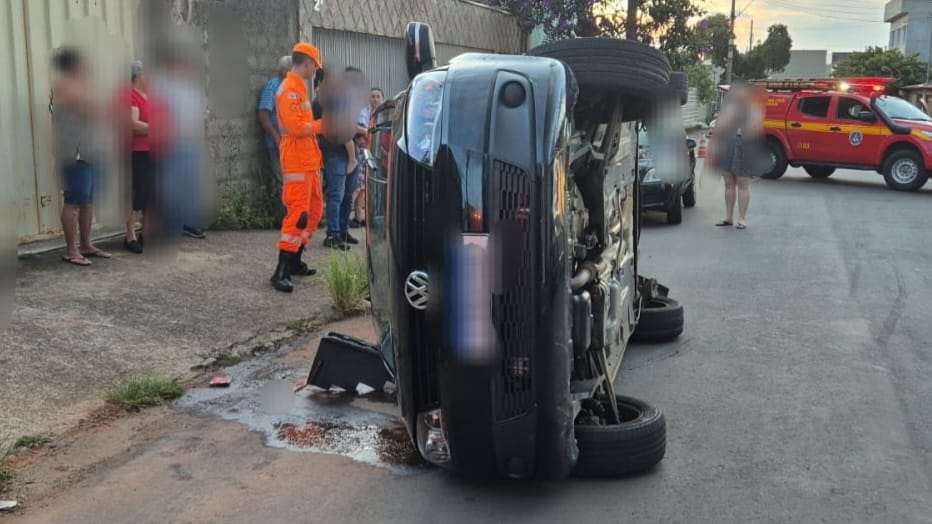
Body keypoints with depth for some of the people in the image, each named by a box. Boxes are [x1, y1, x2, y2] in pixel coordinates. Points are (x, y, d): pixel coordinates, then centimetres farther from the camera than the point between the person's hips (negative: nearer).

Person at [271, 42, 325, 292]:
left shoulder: (299, 87, 18)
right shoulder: (289, 89, -14)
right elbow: (296, 127, -22)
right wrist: (324, 124, -10)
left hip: (308, 160, 10)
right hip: (296, 162, -10)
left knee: (314, 210, 15)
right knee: (297, 214, -12)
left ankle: (294, 261, 24)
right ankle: (281, 272, -10)